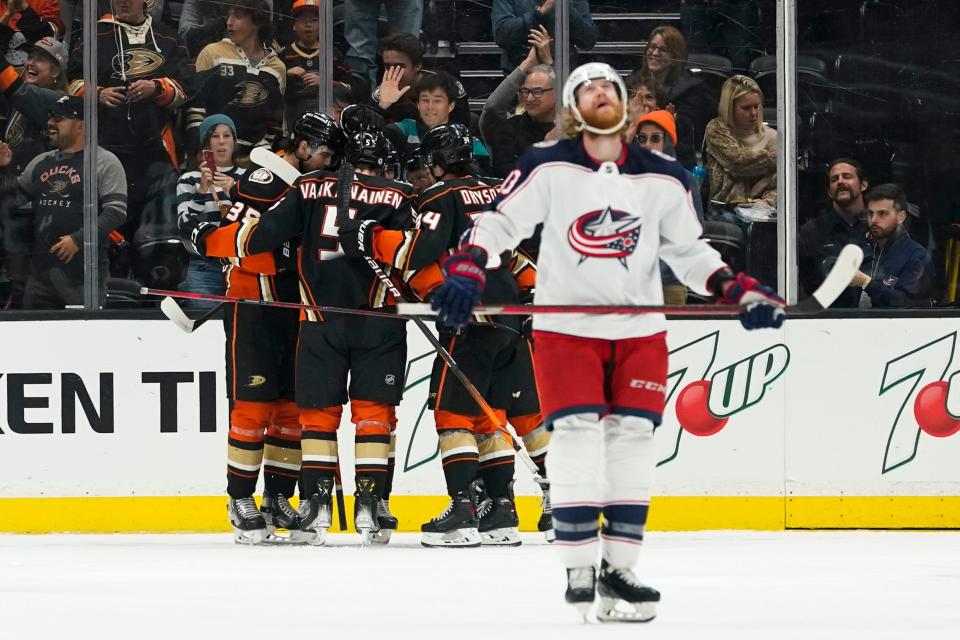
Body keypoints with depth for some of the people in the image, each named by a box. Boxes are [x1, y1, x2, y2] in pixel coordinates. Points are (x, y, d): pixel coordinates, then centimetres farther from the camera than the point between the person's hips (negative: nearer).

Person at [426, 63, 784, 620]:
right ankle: (579, 570, -6)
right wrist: (467, 270, -20)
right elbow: (500, 223, -4)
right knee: (577, 433, -11)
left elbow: (689, 250, 11)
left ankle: (619, 569, 4)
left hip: (640, 328, 3)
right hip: (566, 323, -3)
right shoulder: (548, 167, -5)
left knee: (632, 438, 0)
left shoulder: (663, 178, 3)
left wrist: (739, 292, 0)